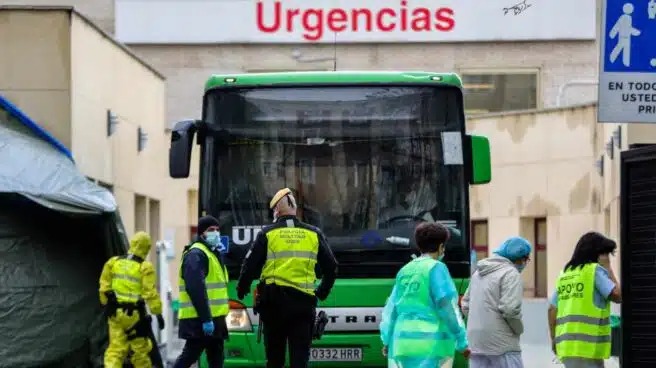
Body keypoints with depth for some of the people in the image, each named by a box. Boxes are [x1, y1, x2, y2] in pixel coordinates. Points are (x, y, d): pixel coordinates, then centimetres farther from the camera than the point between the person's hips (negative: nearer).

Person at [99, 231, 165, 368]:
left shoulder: (114, 262, 6)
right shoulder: (145, 267, -10)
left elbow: (104, 287, 11)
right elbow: (151, 293, -14)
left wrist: (106, 305, 25)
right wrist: (158, 313, -9)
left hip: (115, 312, 4)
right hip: (134, 315, -4)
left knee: (115, 349, 5)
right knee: (140, 350, 10)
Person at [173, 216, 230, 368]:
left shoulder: (212, 253, 21)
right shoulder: (196, 255, -13)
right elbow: (196, 289, -24)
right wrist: (205, 319, -27)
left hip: (213, 318, 10)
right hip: (199, 320, -10)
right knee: (189, 356, -11)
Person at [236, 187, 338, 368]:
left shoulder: (267, 233, -1)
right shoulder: (314, 234, 6)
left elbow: (250, 265, -1)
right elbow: (331, 267, 12)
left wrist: (242, 289, 18)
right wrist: (323, 291, 28)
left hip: (273, 300, -1)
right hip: (303, 301, 1)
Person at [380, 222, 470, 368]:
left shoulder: (405, 270, 14)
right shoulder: (436, 268, -4)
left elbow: (392, 308, 15)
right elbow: (448, 308, -8)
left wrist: (387, 340, 21)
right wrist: (462, 342, -4)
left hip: (402, 343, 6)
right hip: (430, 344, -6)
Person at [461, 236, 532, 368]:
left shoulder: (479, 273, 16)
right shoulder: (511, 274, -10)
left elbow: (466, 305, 18)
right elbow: (510, 309, -19)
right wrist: (519, 329, -3)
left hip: (475, 342, 8)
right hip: (501, 343, -8)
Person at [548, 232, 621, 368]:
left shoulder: (565, 273, 17)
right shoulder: (595, 270, -4)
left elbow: (552, 309, 15)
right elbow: (618, 295, -6)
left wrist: (554, 338, 20)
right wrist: (608, 268, 3)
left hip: (566, 343, 8)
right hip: (587, 344, -7)